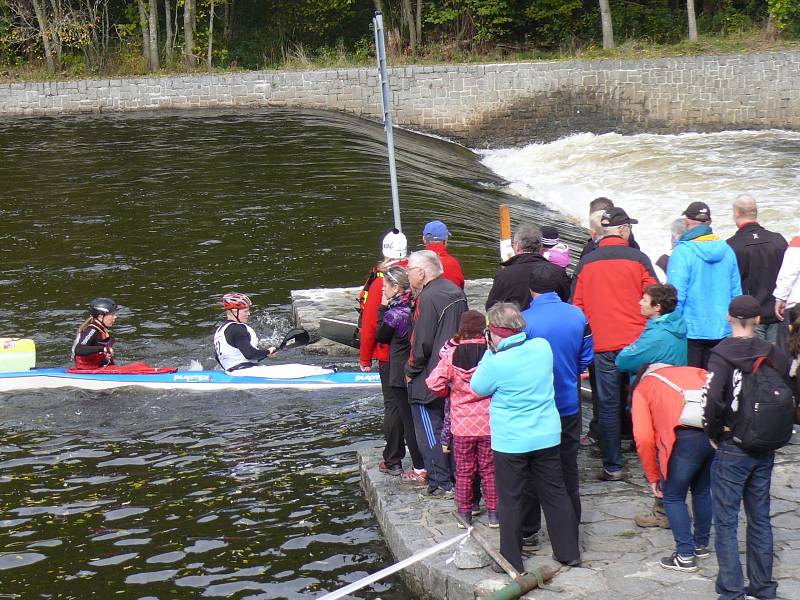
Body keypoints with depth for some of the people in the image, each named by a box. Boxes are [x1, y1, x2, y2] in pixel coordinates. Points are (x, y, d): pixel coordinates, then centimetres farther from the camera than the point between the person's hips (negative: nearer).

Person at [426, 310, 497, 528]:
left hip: (462, 424, 0)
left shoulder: (451, 354, -9)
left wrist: (448, 393, 7)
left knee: (464, 471, 13)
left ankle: (464, 513, 20)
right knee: (489, 469, 12)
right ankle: (493, 513, 18)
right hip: (489, 422, 0)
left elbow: (434, 383, -13)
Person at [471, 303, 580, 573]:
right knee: (555, 493, 15)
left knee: (511, 501, 7)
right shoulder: (542, 347, -5)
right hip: (547, 437, 5)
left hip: (510, 443, -5)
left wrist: (491, 351, -2)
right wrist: (498, 351, 10)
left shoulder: (497, 362, -21)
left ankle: (512, 561, 15)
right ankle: (569, 552, 24)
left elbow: (478, 388, -3)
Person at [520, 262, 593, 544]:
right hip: (569, 405, 3)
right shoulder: (578, 316, -6)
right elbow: (587, 358, 3)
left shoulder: (524, 320, -19)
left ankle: (528, 530, 18)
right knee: (567, 467, 15)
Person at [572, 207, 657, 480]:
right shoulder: (638, 259, -3)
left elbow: (577, 305, 7)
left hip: (602, 344, 1)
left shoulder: (586, 263, 3)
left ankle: (612, 466, 8)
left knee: (608, 404, 6)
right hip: (636, 342, -1)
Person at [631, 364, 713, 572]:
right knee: (703, 490, 26)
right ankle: (701, 545, 38)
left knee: (673, 497, 15)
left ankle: (686, 556, 16)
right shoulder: (694, 372, 30)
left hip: (687, 436, -5)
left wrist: (653, 477, 17)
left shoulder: (643, 386, 20)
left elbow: (644, 438, 9)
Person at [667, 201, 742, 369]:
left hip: (691, 330, -5)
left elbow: (676, 295, -14)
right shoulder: (727, 250, 5)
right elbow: (736, 293, 10)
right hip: (721, 331, 5)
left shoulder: (682, 251, -12)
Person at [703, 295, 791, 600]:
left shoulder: (722, 354, -14)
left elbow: (712, 399, -26)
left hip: (731, 449, -5)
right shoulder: (774, 353, -1)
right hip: (766, 449, 5)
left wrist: (714, 431, -10)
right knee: (760, 518, 16)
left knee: (726, 521, 4)